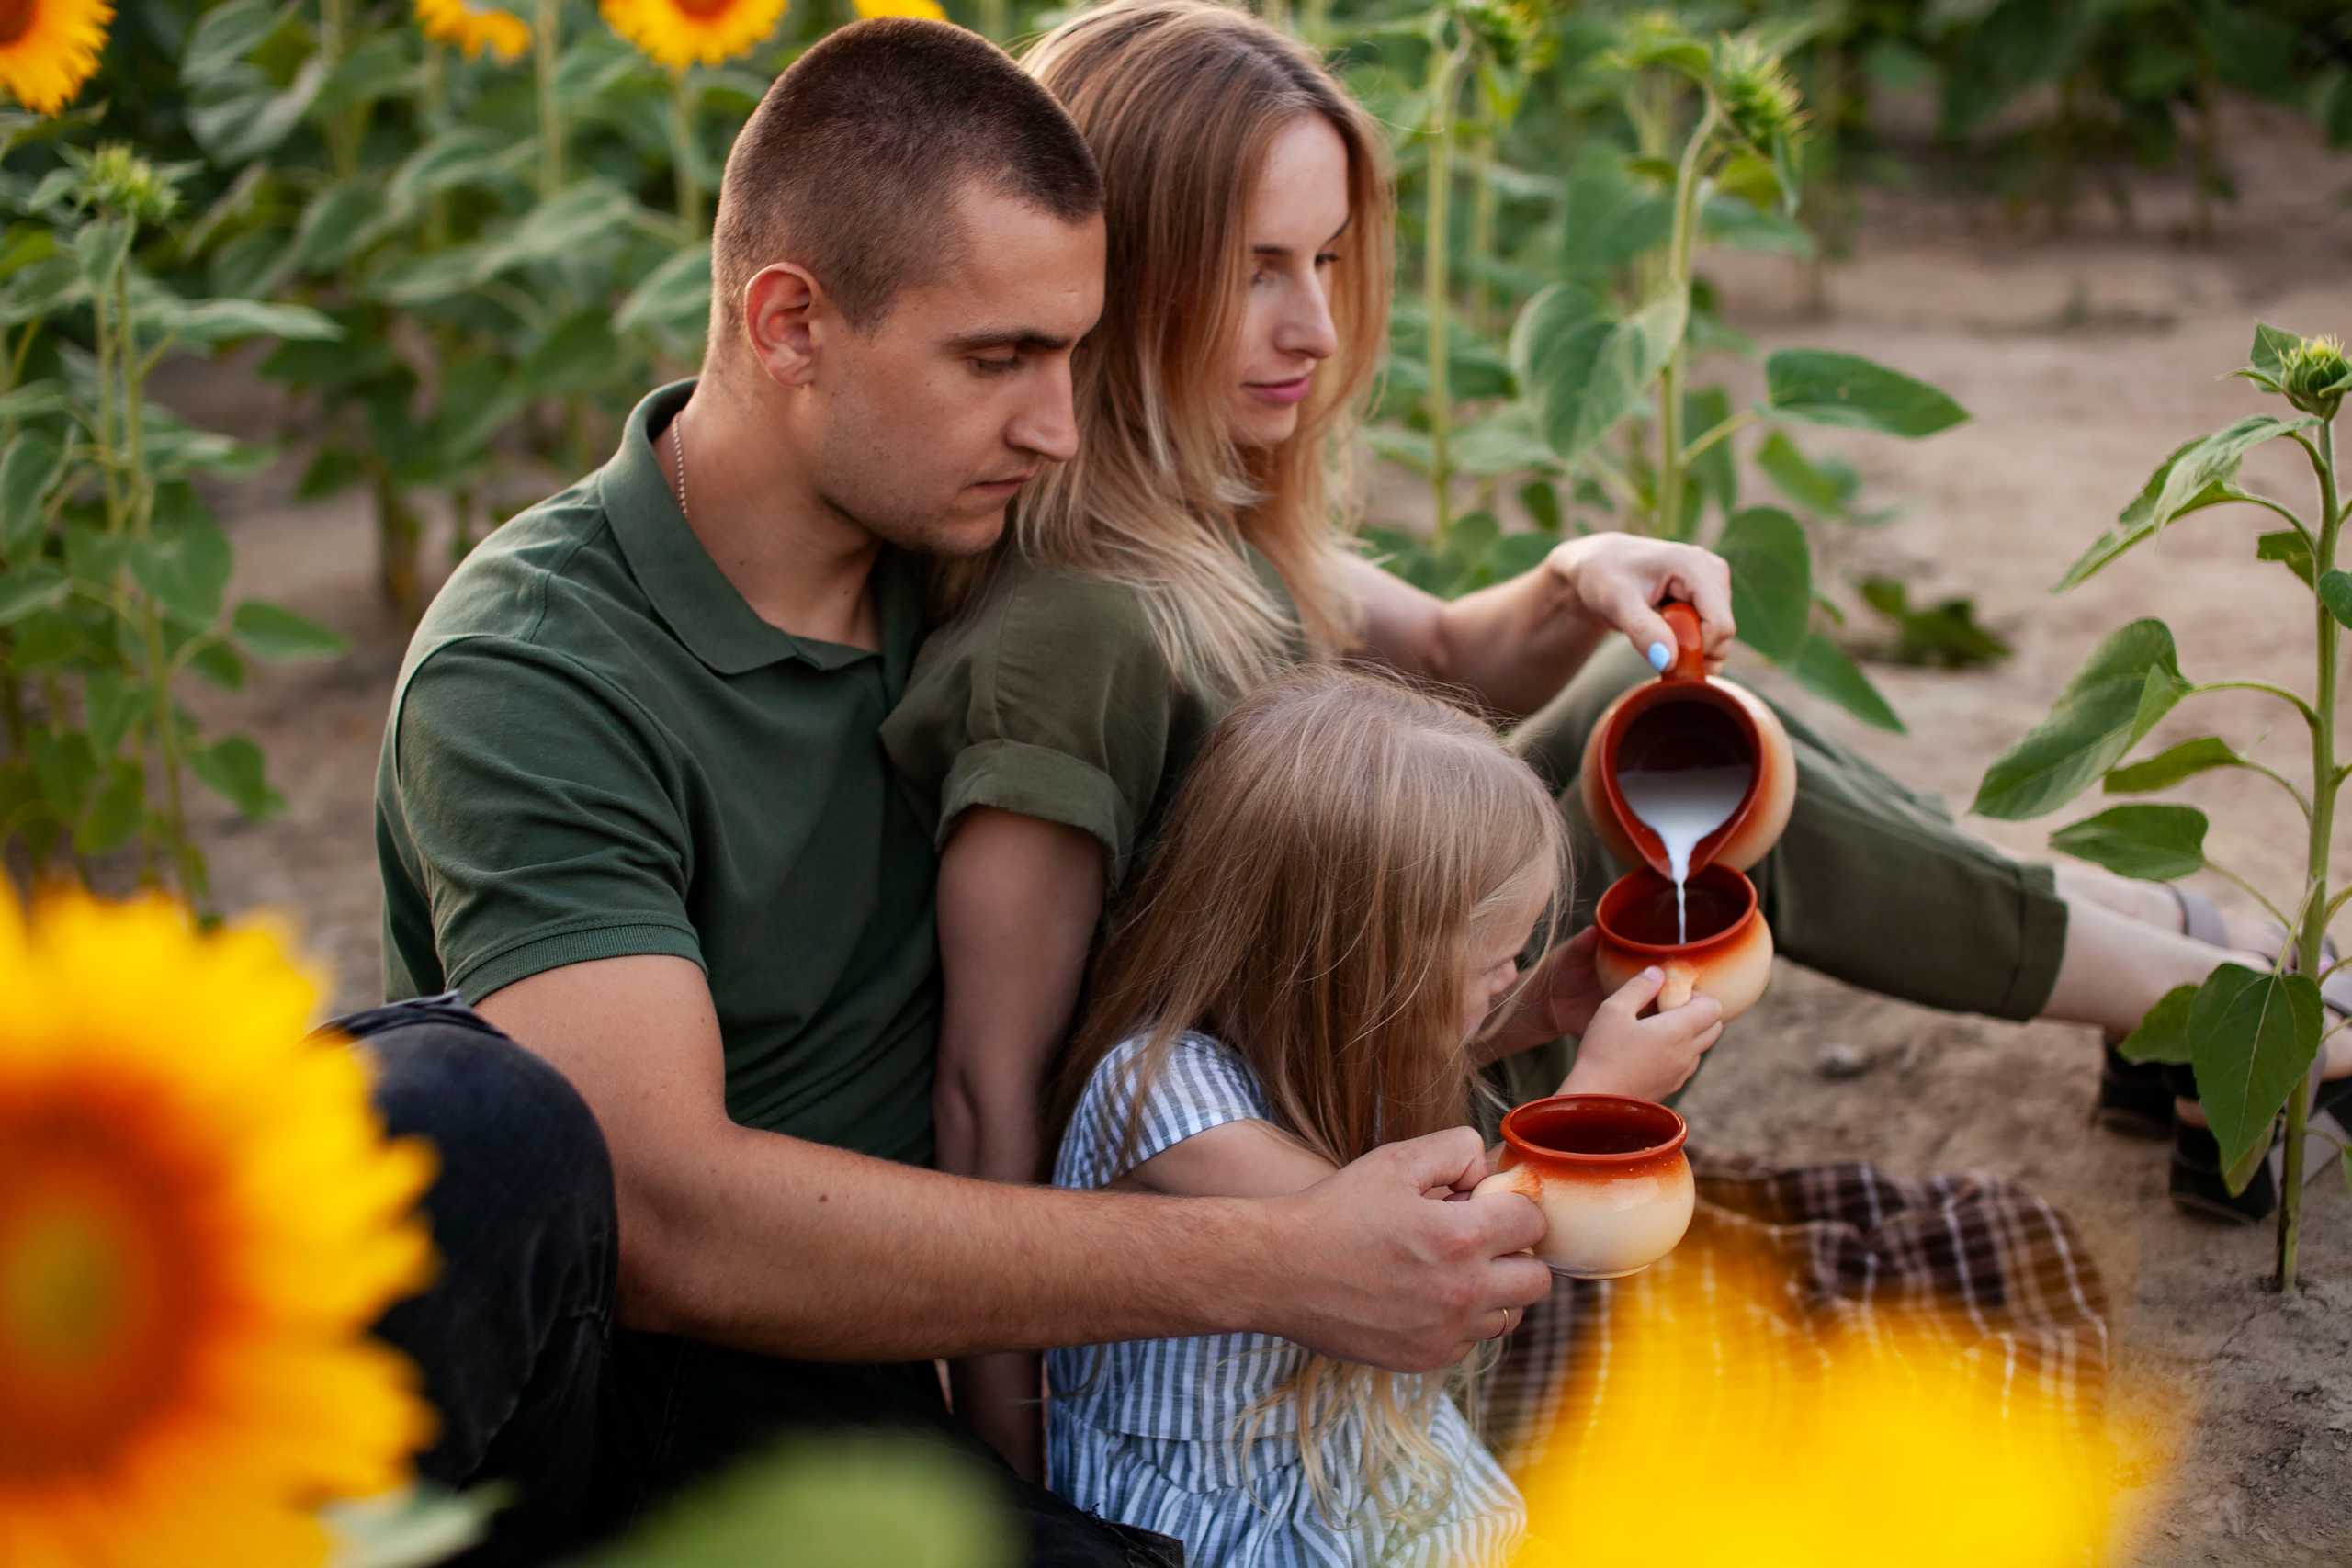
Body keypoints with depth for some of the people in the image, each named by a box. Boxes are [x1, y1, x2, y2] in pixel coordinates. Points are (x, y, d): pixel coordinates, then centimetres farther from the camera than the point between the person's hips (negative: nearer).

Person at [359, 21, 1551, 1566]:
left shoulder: (958, 560, 5)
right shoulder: (538, 672, -15)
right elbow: (668, 1219, -26)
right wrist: (1273, 1267, -27)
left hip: (835, 1406, 6)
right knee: (464, 1114, -40)